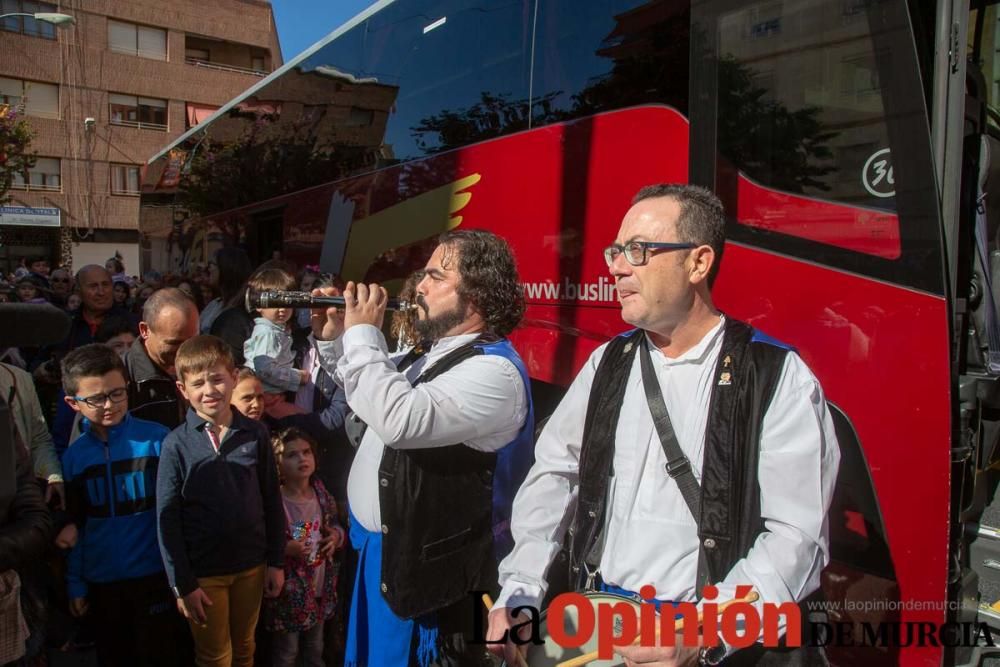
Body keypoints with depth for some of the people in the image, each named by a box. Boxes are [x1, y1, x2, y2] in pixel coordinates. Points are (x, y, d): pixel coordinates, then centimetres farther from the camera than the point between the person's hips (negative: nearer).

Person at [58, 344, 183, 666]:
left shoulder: (155, 439, -13)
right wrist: (75, 583, 8)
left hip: (153, 575, -4)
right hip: (100, 580, 4)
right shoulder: (73, 455, -1)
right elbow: (74, 526, 7)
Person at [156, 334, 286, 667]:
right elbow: (168, 518, -8)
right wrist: (182, 585, -8)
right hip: (203, 573, -2)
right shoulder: (176, 444, -10)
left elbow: (272, 502, 2)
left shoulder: (255, 434, -4)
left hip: (252, 566, 2)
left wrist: (276, 562, 3)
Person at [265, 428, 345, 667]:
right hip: (289, 591, -5)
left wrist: (336, 536, -7)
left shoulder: (322, 494, -1)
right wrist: (285, 548, -30)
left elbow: (335, 526, 13)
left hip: (320, 587, 6)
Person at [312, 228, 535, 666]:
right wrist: (334, 337, 5)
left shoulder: (493, 370, -25)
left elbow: (398, 419, -38)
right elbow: (370, 395, 22)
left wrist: (362, 333, -24)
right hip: (381, 546, 10)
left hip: (420, 565, -10)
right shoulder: (433, 354, 9)